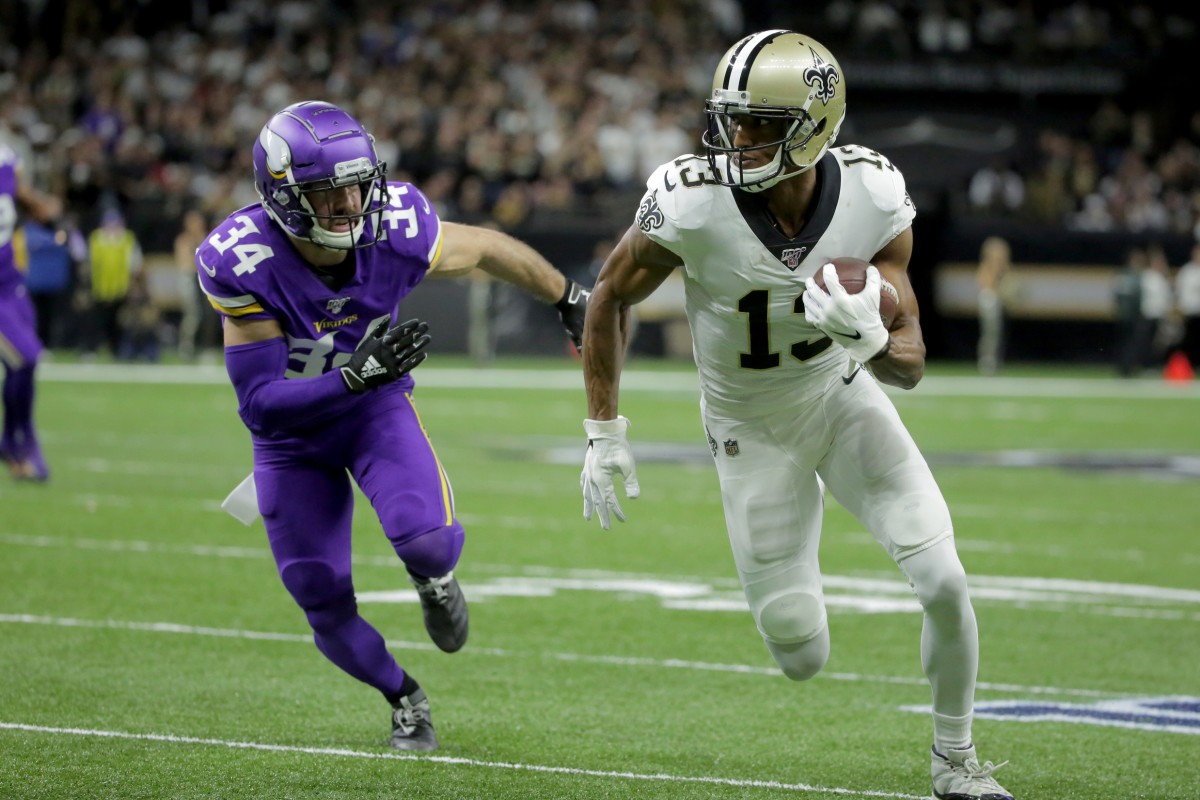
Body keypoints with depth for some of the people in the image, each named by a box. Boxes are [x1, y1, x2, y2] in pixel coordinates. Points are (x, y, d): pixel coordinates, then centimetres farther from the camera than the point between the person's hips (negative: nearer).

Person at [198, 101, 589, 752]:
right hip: (290, 431, 0)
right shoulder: (244, 263, -32)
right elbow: (258, 402, -31)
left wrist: (569, 299, 10)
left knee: (430, 542, -26)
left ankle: (433, 579, 13)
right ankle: (405, 699, 33)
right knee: (325, 607, 3)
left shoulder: (396, 231, -26)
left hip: (377, 410, 1)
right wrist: (356, 374, -44)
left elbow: (489, 249, -4)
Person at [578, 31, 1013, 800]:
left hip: (844, 393, 2)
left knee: (944, 583, -14)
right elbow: (610, 297, -8)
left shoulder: (873, 197, -21)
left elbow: (910, 365, -14)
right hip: (753, 426, -1)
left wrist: (869, 338, -38)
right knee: (803, 660, -3)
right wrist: (604, 433, -6)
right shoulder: (691, 202, -28)